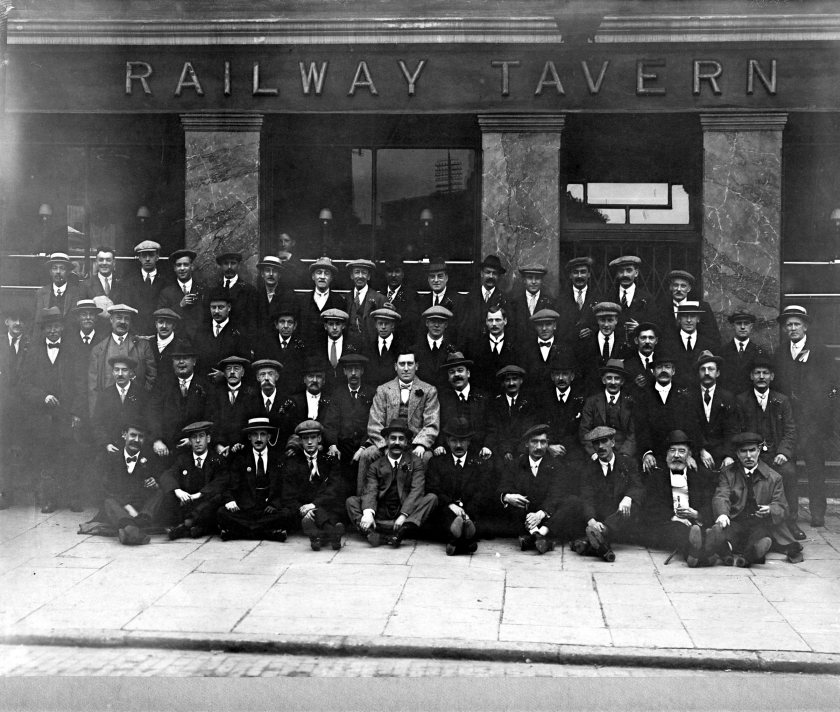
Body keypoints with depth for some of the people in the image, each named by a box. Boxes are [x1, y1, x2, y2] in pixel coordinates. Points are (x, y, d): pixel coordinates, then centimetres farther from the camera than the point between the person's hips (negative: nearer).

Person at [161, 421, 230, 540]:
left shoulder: (218, 460, 4)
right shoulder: (182, 458, 12)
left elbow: (221, 483, -13)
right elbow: (167, 476, -5)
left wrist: (198, 495, -28)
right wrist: (177, 490, -27)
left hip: (206, 506, -2)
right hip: (185, 505, 2)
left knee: (218, 497, -32)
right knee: (166, 492, -22)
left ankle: (186, 524, -38)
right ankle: (195, 525, -34)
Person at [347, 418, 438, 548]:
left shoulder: (416, 461, 7)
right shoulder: (375, 465, 9)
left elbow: (416, 490, -6)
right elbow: (370, 491, -5)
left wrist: (403, 515, -21)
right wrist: (368, 513, -27)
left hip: (406, 518, -1)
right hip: (380, 519, 1)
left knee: (431, 498, -21)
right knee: (351, 501, -14)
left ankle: (402, 531, -43)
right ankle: (370, 533, -41)